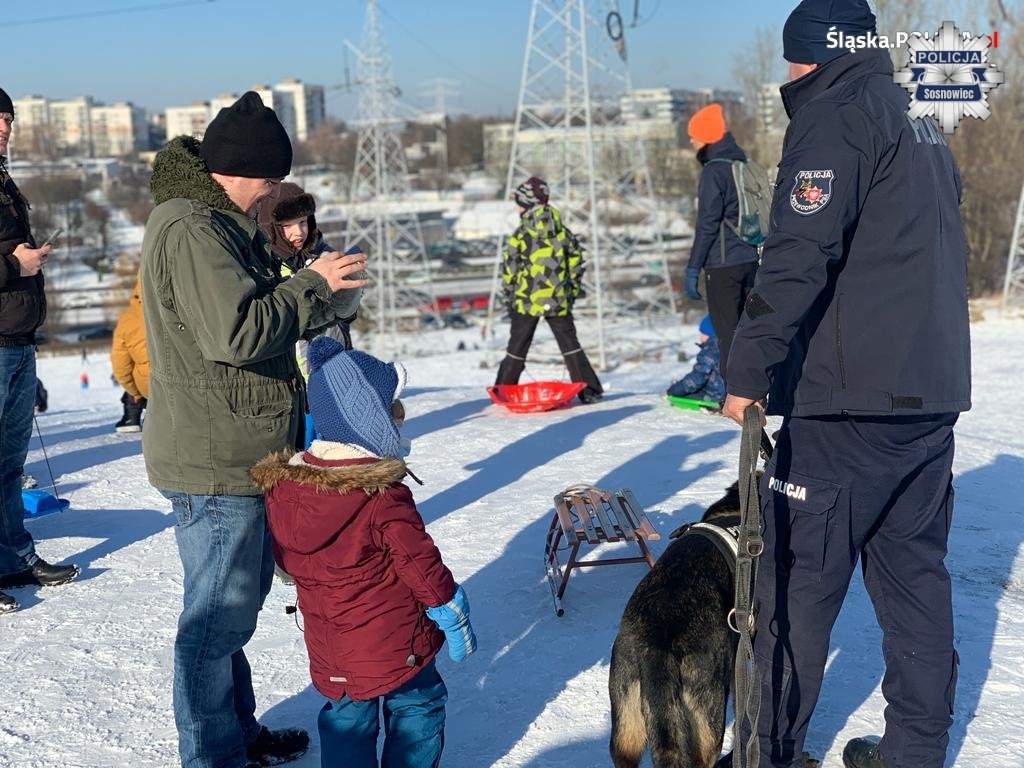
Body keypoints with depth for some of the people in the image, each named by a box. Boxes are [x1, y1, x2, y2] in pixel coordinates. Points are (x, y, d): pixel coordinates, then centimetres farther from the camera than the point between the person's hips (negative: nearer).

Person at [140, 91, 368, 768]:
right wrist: (315, 285, -14)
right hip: (216, 462, -11)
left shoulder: (221, 223, 16)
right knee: (220, 615, 1)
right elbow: (237, 331, -26)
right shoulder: (189, 229, -18)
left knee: (238, 600, 21)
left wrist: (325, 300, 6)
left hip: (242, 454, 11)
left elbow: (260, 318, 21)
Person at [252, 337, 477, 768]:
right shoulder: (385, 498, -25)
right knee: (417, 707, 16)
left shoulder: (281, 488, -7)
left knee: (346, 716, 20)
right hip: (394, 643, -5)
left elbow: (285, 560, 7)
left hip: (328, 648, 5)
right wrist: (454, 618, -2)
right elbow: (421, 564, -17)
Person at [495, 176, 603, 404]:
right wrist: (572, 293, 17)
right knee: (570, 345, 9)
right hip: (558, 300, 3)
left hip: (527, 300, -2)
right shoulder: (563, 232, 3)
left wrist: (509, 297, 7)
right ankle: (589, 390, 4)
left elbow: (509, 269, -6)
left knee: (517, 347, 9)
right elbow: (576, 265, 7)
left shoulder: (520, 234, -8)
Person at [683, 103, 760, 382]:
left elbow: (707, 224, -15)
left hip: (723, 264, -8)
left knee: (727, 332, -4)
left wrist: (693, 268, -12)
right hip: (751, 260, 8)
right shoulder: (744, 165, 13)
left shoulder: (715, 171, -12)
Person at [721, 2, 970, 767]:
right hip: (931, 392, 9)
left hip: (850, 398, -9)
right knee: (915, 573, 12)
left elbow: (800, 255, -20)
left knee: (798, 582, 0)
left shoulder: (834, 117, -8)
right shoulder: (920, 129, 20)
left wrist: (748, 369, -19)